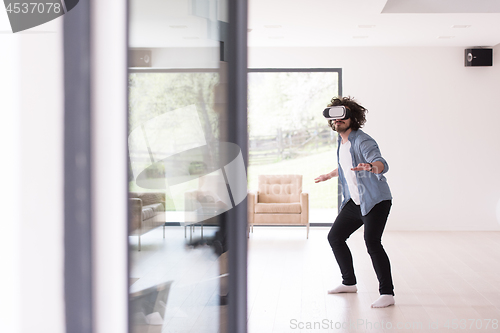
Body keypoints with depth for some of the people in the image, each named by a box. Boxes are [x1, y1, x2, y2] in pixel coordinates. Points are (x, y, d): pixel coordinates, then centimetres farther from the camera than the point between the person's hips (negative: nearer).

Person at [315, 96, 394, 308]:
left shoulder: (362, 141, -18)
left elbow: (382, 164, -35)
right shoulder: (342, 142, 9)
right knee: (335, 237, 13)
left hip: (375, 201, -9)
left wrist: (372, 167, -58)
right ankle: (349, 283, 28)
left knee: (372, 242, -24)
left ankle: (387, 293, -18)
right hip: (354, 202, 10)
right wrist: (329, 175, 45)